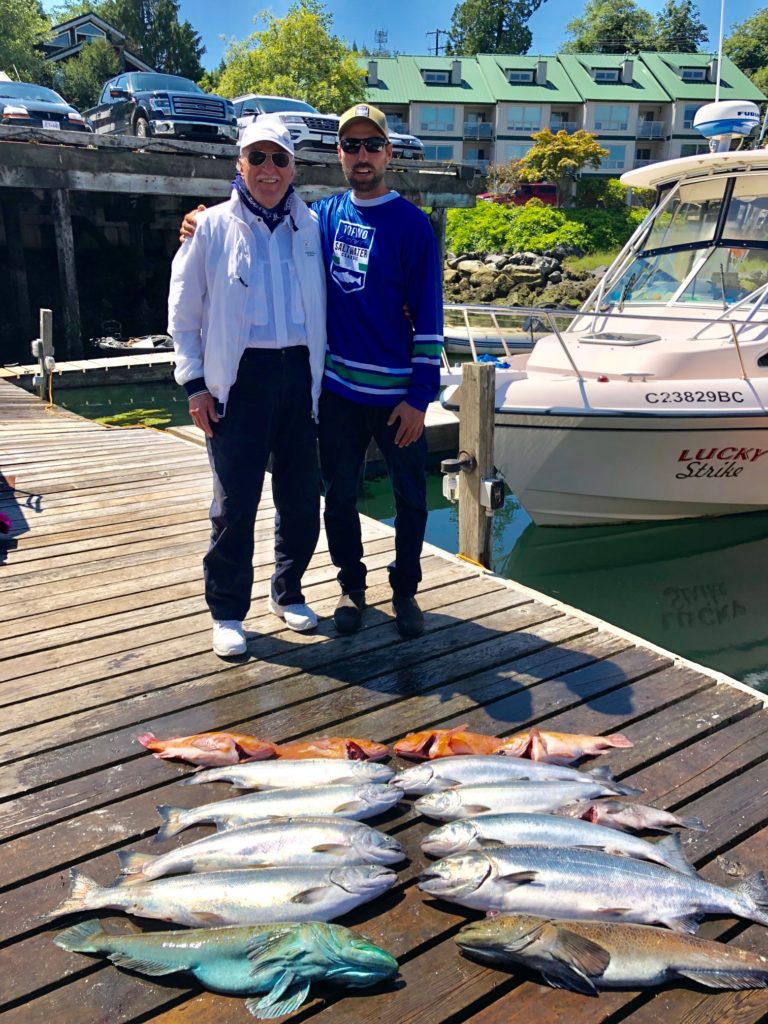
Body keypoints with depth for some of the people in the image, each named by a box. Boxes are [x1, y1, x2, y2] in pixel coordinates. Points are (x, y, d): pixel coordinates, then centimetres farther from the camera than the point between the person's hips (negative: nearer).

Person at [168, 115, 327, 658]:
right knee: (235, 503, 1)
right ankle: (227, 612, 16)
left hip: (299, 374, 3)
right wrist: (195, 383, -5)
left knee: (301, 497, 10)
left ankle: (289, 592, 30)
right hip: (240, 378, -3)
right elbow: (183, 311, 2)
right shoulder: (213, 226, 0)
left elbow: (324, 303, 12)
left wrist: (321, 373, 6)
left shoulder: (310, 226, 8)